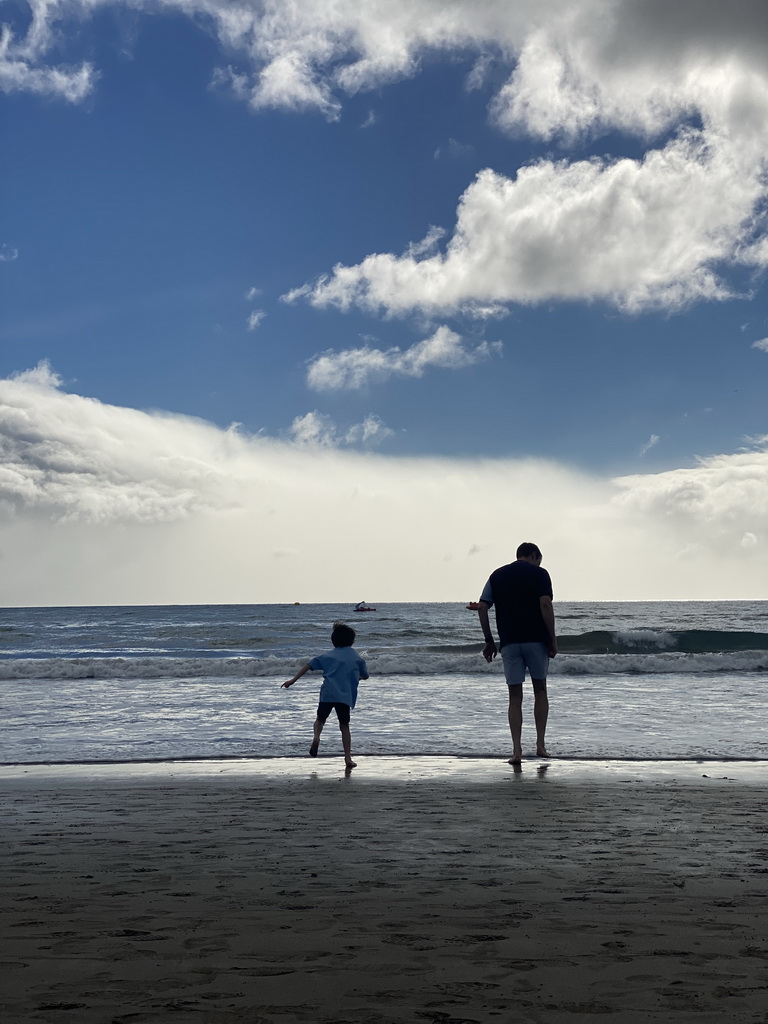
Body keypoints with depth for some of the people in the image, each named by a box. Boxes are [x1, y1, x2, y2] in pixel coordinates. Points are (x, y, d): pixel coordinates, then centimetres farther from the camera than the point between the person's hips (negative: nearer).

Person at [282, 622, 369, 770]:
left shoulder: (328, 656, 14)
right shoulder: (357, 658, 12)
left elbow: (308, 665, 8)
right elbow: (365, 675, 22)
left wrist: (293, 680, 9)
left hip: (327, 693, 1)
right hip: (345, 696, 0)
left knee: (320, 719, 19)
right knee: (344, 726, 9)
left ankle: (316, 736, -13)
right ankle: (348, 758, 3)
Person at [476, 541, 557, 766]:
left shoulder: (497, 575, 12)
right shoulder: (539, 573, 2)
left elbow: (482, 607, 4)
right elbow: (545, 605, -11)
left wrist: (489, 641, 9)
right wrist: (553, 639, -6)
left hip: (509, 642, 2)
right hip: (536, 640, -2)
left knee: (515, 696, 5)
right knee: (540, 690, 14)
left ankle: (517, 750, -3)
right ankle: (540, 743, 8)